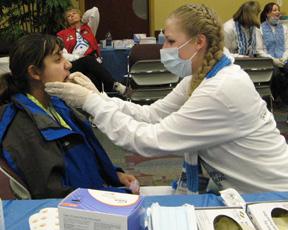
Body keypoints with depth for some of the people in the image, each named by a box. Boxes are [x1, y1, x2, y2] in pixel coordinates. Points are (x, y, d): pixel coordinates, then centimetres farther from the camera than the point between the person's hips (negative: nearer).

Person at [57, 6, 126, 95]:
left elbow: (94, 10, 21)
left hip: (92, 63, 2)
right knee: (88, 60, -35)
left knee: (92, 77, -34)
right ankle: (115, 85, -42)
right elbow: (62, 54, 9)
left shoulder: (88, 28, 30)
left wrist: (82, 21, 34)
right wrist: (78, 57, -8)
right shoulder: (62, 34, 24)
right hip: (72, 66, -2)